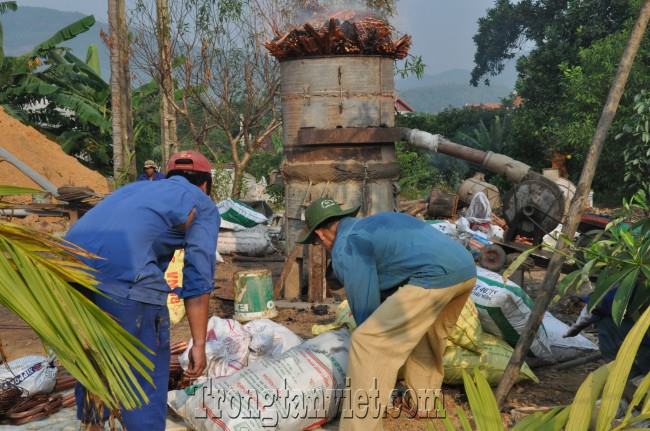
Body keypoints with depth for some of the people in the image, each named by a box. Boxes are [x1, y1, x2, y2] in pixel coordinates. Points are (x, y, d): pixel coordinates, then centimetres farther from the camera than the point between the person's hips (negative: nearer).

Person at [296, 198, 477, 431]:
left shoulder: (346, 248, 2)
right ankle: (424, 400, 45)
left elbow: (365, 308, 6)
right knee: (426, 330, 33)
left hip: (436, 274, -10)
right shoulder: (374, 224, 29)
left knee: (367, 343, -6)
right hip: (466, 266, 10)